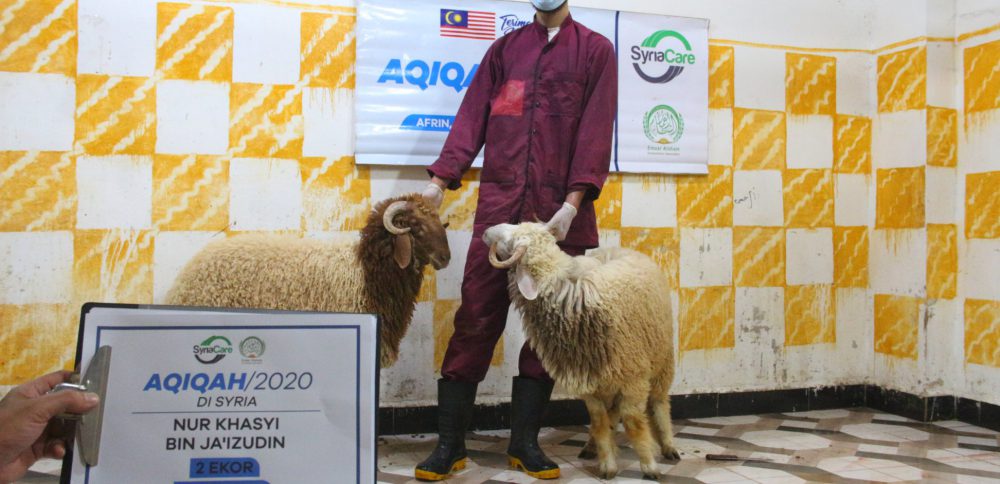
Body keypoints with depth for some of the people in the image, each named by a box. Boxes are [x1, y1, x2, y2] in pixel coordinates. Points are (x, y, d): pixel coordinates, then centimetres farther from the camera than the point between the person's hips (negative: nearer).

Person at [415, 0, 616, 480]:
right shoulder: (505, 48, 17)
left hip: (559, 211, -1)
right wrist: (440, 178, -3)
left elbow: (595, 129, -1)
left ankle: (525, 441, 16)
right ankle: (450, 442, 6)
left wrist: (573, 202, -12)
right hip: (499, 203, 1)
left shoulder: (595, 50, 9)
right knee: (476, 318, -2)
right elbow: (473, 116, 10)